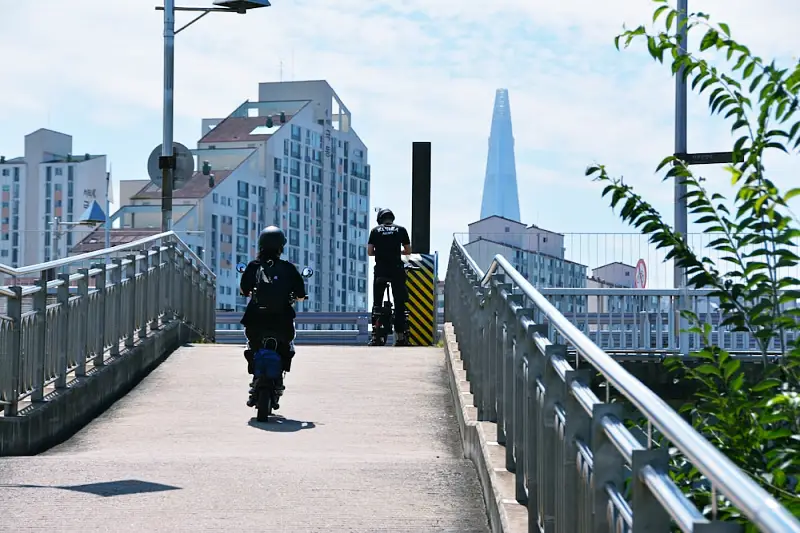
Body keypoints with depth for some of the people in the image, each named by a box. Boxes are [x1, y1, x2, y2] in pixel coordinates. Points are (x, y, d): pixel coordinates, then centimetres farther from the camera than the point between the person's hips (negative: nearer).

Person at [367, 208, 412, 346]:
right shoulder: (401, 230, 7)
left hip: (380, 270, 0)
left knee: (377, 303, 4)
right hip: (397, 270, 0)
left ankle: (375, 336, -3)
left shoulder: (375, 230, 7)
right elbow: (408, 251, 8)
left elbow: (369, 252, 3)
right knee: (399, 303, 4)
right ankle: (400, 336, 0)